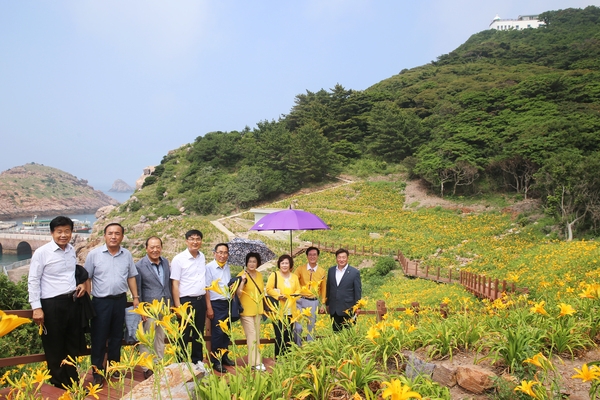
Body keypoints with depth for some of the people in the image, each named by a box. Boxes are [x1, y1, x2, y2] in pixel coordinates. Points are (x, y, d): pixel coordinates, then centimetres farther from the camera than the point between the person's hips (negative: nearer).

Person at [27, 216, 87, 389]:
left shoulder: (72, 250, 6)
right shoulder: (41, 253, -11)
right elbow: (33, 281, -9)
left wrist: (82, 283, 4)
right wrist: (36, 307, -12)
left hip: (72, 301, 6)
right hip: (52, 304, -6)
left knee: (73, 344, 15)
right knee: (54, 347, 8)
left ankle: (73, 380, 30)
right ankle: (60, 383, 24)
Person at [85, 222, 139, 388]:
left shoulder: (127, 255, 3)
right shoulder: (94, 254, -6)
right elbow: (86, 278, -3)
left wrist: (136, 297, 6)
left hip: (120, 300, 3)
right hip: (101, 301, -3)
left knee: (117, 336, 14)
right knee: (99, 338, 3)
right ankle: (97, 373, 15)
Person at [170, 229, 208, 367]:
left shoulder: (202, 257, 7)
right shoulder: (179, 259, -9)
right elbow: (175, 284, -9)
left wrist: (207, 302, 10)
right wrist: (178, 306, -14)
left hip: (201, 300, 5)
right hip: (186, 301, -5)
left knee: (199, 333, 15)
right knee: (184, 334, 5)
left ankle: (197, 361, 28)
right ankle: (181, 363, 18)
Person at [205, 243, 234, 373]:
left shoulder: (227, 267, 9)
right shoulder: (209, 267, -11)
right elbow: (206, 288, -11)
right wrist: (209, 308, -13)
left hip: (227, 303, 6)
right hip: (216, 304, -6)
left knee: (226, 332, 13)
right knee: (217, 333, -2)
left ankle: (224, 356, 26)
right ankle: (216, 361, 9)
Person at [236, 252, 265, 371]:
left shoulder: (259, 275, 8)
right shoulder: (242, 275, -11)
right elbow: (238, 294, -18)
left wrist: (263, 308, 16)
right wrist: (243, 281, -30)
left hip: (258, 310, 7)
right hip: (246, 311, -6)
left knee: (257, 336, 12)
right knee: (252, 337, -5)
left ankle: (253, 360, 22)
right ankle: (256, 362, 2)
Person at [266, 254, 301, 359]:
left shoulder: (294, 277, 14)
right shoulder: (274, 275, 0)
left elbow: (298, 290, 12)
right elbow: (269, 289, -5)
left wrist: (295, 295, -9)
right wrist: (278, 296, -16)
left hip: (290, 311, 4)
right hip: (278, 311, -4)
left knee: (289, 335, 5)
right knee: (279, 335, -5)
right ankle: (278, 357, 7)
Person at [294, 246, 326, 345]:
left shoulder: (322, 272, 5)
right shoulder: (300, 269, 0)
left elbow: (323, 289, 12)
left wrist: (323, 304, 10)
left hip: (314, 302, 1)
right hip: (300, 300, -1)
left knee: (311, 327, 9)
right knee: (298, 326, -5)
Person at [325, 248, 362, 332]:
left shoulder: (354, 272, -7)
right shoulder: (331, 270, 6)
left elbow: (358, 291, -4)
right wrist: (327, 304, 14)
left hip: (348, 309, -4)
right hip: (333, 309, 4)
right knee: (336, 332, 12)